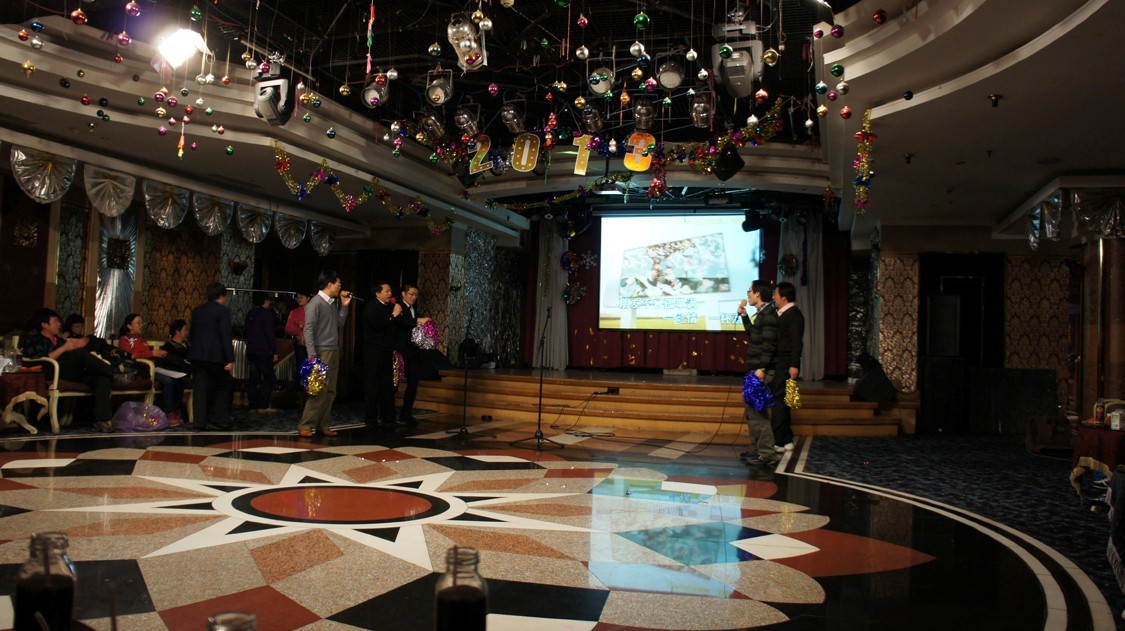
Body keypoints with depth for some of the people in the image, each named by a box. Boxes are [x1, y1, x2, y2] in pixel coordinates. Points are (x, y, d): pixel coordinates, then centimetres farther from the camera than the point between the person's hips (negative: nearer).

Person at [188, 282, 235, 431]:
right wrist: (230, 359, -13)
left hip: (197, 355, 6)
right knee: (225, 386, 8)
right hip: (215, 356, -6)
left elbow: (191, 334, 18)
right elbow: (226, 336, -13)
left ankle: (199, 422, 4)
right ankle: (216, 420, 4)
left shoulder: (197, 310, 13)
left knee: (200, 389, 6)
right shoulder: (222, 311, -8)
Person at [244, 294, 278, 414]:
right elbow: (270, 334, -14)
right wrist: (274, 352, -11)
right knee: (268, 378, -1)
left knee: (254, 379, 10)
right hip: (263, 352, -7)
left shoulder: (250, 314, 13)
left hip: (251, 351, 7)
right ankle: (263, 406, -6)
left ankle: (253, 406, 10)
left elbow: (247, 333, 18)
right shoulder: (266, 313, -11)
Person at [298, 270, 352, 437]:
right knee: (319, 390, -10)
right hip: (322, 352, -8)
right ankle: (306, 426, -3)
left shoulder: (333, 303, 14)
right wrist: (312, 355, -21)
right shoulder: (315, 303, -10)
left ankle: (323, 425, 14)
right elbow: (308, 330, -15)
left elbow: (340, 324, 17)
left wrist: (344, 306, 9)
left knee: (330, 391, 8)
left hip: (334, 351, 8)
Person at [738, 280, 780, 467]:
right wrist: (744, 316, 23)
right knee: (752, 412, 15)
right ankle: (756, 450, 22)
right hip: (756, 369, 11)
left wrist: (762, 368, -25)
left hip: (762, 370, -10)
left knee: (757, 412, -11)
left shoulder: (768, 314, -14)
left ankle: (767, 455, -8)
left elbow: (769, 344, -21)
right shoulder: (761, 314, 16)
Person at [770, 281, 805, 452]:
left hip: (786, 364, -10)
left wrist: (794, 365, -24)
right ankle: (785, 440, 20)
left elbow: (797, 341, -19)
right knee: (780, 400, 13)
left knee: (777, 400, -10)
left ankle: (781, 441, -6)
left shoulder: (793, 314, -12)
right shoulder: (783, 314, 17)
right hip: (780, 363, 10)